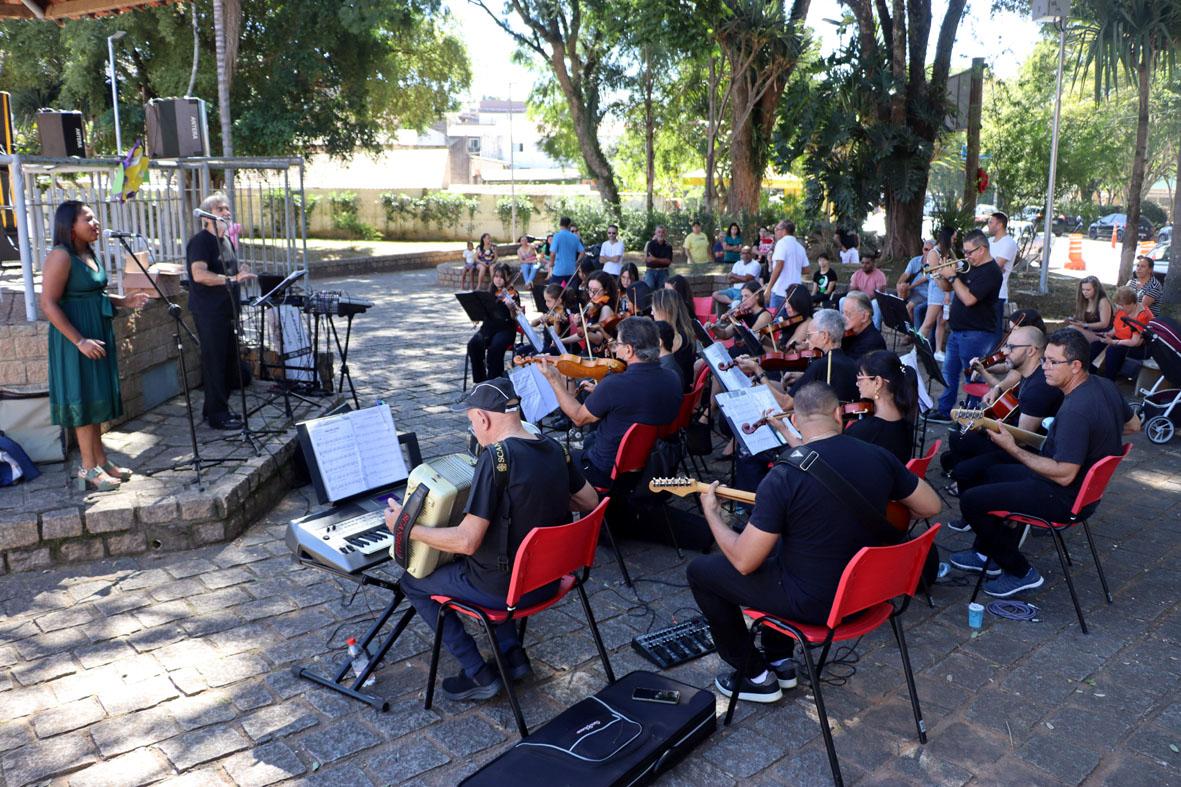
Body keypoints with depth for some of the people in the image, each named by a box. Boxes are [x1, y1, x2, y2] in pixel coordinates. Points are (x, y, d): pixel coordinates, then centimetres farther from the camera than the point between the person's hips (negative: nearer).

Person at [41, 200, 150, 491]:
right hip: (75, 339, -9)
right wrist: (80, 341, -23)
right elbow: (48, 304, -20)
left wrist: (123, 301, 5)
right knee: (83, 399, -3)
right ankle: (89, 469, 5)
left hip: (97, 333, 9)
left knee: (96, 397, 13)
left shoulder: (88, 254, 11)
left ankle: (101, 460, 22)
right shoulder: (60, 256, -16)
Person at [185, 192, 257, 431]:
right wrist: (231, 279, -30)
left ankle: (215, 409, 24)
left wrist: (239, 276, 13)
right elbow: (199, 274, -25)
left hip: (227, 311, 9)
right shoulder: (200, 241, -11)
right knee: (215, 363, -4)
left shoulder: (226, 240, 17)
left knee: (230, 364, 12)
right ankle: (217, 415, 3)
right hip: (209, 313, -9)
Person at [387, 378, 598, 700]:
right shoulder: (553, 448, -3)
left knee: (412, 581, 14)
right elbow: (590, 501, 10)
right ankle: (513, 653, 24)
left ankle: (479, 674, 11)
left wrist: (406, 528, -13)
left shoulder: (496, 456, -25)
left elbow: (466, 542, -25)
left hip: (507, 589, -8)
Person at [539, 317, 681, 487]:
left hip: (609, 472, -7)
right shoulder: (673, 380, -9)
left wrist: (553, 379, -4)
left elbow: (579, 418, -12)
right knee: (587, 440, 30)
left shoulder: (613, 385, -29)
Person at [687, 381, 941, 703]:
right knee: (774, 545, 31)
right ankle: (780, 660, 34)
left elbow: (744, 562, -19)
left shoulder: (784, 477, -24)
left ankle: (757, 676, 19)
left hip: (814, 603, -7)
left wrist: (711, 513, -2)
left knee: (701, 570, 10)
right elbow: (931, 507, 7)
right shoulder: (878, 457, -8)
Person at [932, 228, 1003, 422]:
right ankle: (944, 412, 26)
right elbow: (947, 288, 16)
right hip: (958, 331, 10)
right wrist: (941, 276, -5)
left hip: (976, 334, -10)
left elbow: (968, 299, -26)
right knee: (949, 373, 16)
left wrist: (953, 276, -20)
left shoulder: (990, 272, -16)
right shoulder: (970, 267, 12)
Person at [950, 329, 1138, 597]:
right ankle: (986, 553, 31)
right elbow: (1133, 425, 19)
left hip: (1064, 497, -11)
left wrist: (1013, 449, -25)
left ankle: (1020, 572, 2)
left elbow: (1064, 475, -31)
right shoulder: (1105, 386, 0)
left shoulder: (1075, 411, -31)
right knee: (990, 474, 25)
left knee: (971, 500, -12)